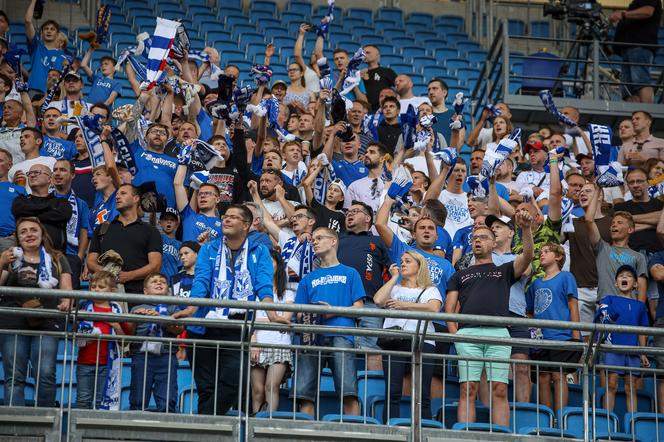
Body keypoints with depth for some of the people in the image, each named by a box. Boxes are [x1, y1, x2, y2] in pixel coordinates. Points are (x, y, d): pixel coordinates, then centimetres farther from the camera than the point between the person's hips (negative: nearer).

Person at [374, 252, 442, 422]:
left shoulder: (430, 290, 18)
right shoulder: (395, 288, 24)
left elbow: (434, 308, -4)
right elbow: (378, 300, 3)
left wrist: (404, 305, -6)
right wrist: (394, 277, 13)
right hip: (394, 342, 1)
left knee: (422, 395, -6)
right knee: (392, 393, -9)